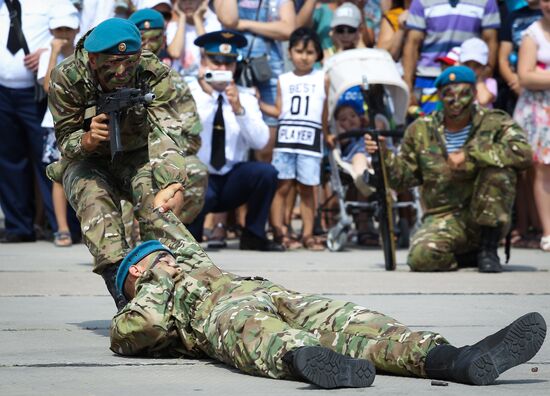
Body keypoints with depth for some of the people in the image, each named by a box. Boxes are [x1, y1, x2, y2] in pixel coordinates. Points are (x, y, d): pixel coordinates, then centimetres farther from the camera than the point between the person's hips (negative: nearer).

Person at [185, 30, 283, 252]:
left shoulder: (246, 100, 7)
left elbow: (260, 142, -9)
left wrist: (238, 109, -22)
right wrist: (205, 95, -27)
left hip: (233, 182, 4)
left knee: (265, 171, -25)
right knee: (202, 195, -37)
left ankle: (253, 237, -7)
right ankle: (190, 234, -2)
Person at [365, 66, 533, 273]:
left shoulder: (494, 122, -2)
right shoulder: (421, 130, 7)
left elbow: (522, 152, -20)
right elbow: (404, 176, 13)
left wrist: (469, 155, -23)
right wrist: (384, 155, -8)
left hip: (487, 217, -1)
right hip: (443, 217, 1)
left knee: (499, 170, -28)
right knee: (422, 257, -31)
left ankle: (488, 249, -13)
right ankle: (467, 255, 5)